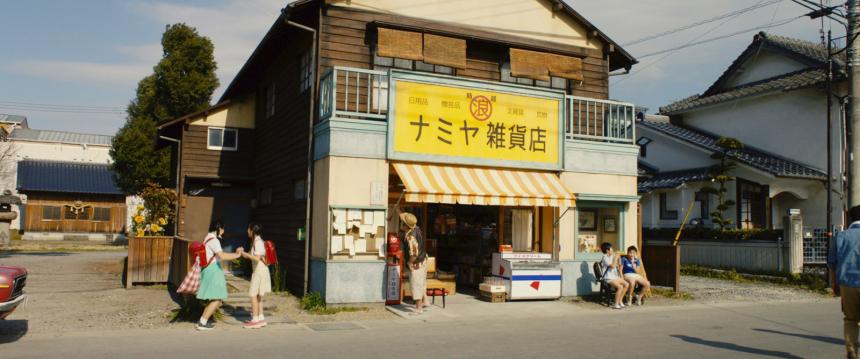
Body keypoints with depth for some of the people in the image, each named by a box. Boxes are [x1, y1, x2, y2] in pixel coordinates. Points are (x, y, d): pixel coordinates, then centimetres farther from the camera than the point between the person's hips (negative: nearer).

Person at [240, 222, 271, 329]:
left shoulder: (258, 242, -15)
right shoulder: (257, 241, 13)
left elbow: (257, 258, -23)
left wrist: (246, 254, -15)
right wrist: (245, 254, 9)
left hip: (259, 271, -9)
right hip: (259, 271, 9)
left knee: (253, 295, -4)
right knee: (258, 295, 13)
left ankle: (255, 320, -1)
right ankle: (260, 318, 18)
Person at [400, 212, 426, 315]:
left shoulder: (410, 237, -31)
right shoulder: (416, 229, -5)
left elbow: (414, 254, -32)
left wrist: (410, 263, -14)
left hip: (416, 263, -10)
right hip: (423, 260, 10)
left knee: (416, 285, 1)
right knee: (422, 283, 25)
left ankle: (419, 308, 8)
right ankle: (424, 302, 40)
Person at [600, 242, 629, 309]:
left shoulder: (612, 256, 13)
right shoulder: (605, 258, -13)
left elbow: (619, 265, 22)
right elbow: (613, 266, -25)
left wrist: (619, 257, 8)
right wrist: (615, 258, -16)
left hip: (615, 277, 9)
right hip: (608, 278, -9)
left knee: (626, 284, -4)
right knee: (620, 287, -27)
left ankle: (620, 300, 4)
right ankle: (616, 304, -21)